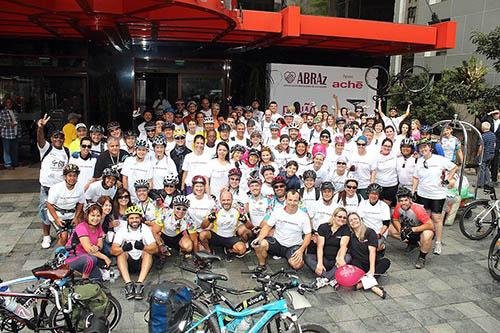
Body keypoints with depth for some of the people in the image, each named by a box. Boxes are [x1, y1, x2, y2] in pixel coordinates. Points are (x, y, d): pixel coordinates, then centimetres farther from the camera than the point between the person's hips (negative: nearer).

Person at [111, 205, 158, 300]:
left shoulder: (146, 229, -7)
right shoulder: (122, 230, -6)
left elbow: (155, 249, -17)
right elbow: (113, 250, -16)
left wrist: (143, 247, -38)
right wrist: (123, 248, -38)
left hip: (142, 261, 0)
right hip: (127, 263, 1)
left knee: (147, 252, -28)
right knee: (121, 253, -27)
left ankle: (139, 284, -39)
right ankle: (128, 284, -39)